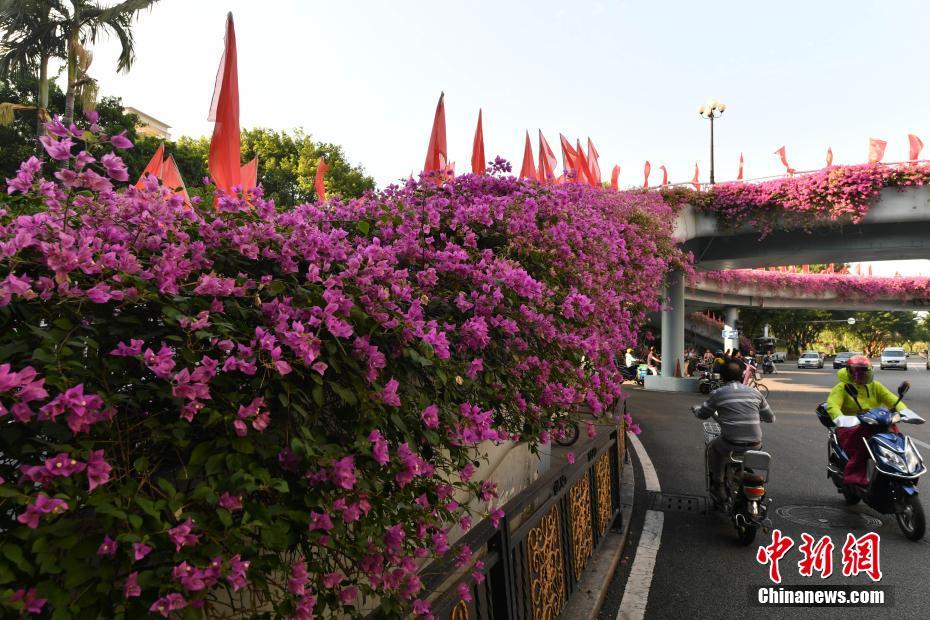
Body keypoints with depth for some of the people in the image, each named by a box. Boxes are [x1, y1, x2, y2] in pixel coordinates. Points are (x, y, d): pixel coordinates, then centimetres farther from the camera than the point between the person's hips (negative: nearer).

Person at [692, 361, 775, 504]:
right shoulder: (754, 392, 8)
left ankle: (718, 489, 25)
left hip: (730, 444, -3)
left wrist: (695, 409, 35)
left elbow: (703, 414, 12)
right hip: (755, 445, 3)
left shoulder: (717, 393, 0)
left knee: (712, 450, 28)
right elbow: (770, 417, 17)